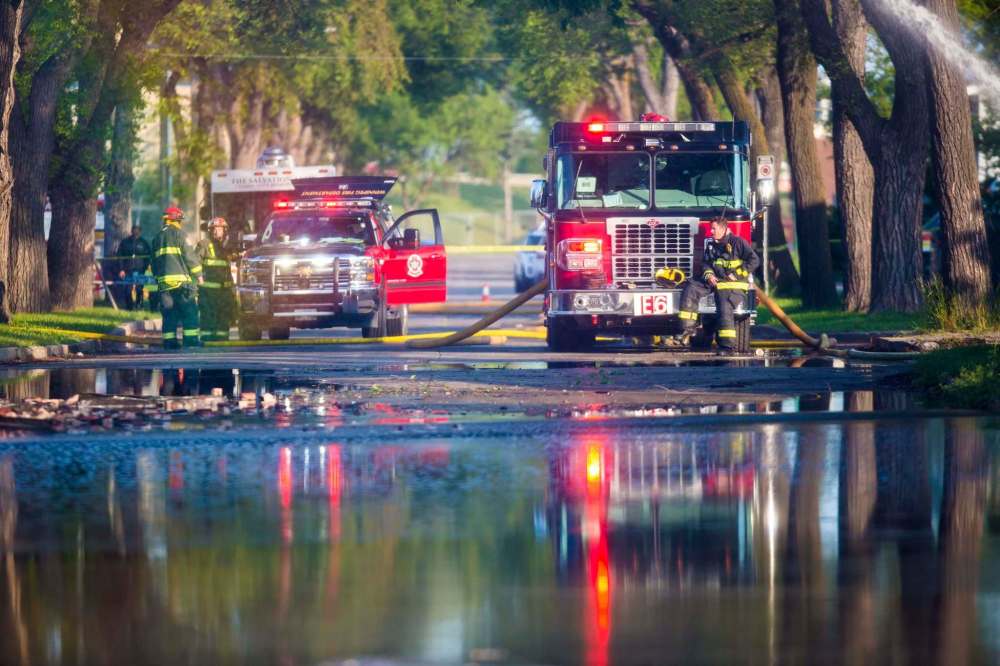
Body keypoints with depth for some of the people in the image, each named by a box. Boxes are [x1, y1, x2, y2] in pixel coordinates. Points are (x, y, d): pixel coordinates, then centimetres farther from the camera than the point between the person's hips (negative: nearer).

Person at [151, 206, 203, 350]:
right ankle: (191, 339, -9)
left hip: (163, 280, 6)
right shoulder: (178, 234, -5)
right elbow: (190, 255, -7)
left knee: (169, 313, 7)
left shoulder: (157, 238, 16)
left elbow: (154, 261, 21)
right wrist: (198, 274, 2)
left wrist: (157, 276, 27)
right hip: (181, 279, -6)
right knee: (189, 311, -3)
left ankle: (169, 341, 2)